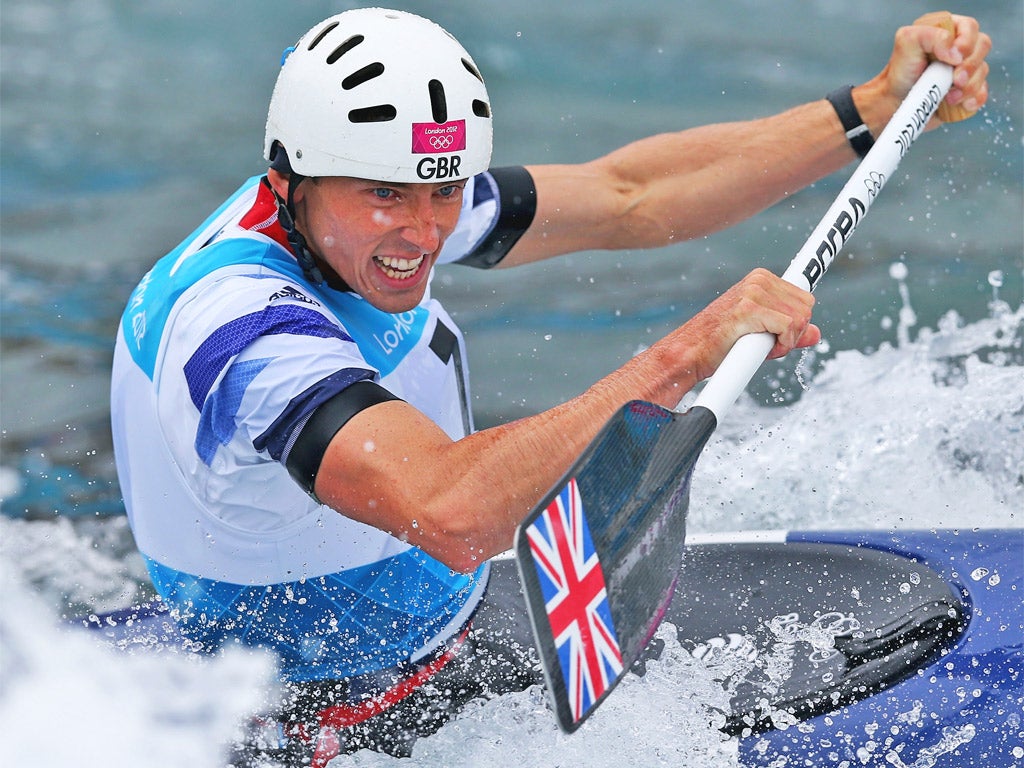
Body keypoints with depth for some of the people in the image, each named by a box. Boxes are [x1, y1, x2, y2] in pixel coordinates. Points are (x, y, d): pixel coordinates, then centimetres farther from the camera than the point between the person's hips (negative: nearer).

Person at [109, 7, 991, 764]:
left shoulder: (366, 203, -10)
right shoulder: (242, 329, -36)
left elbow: (626, 195, -3)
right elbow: (453, 515, -49)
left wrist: (878, 105, -4)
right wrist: (682, 354, -44)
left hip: (454, 614, 9)